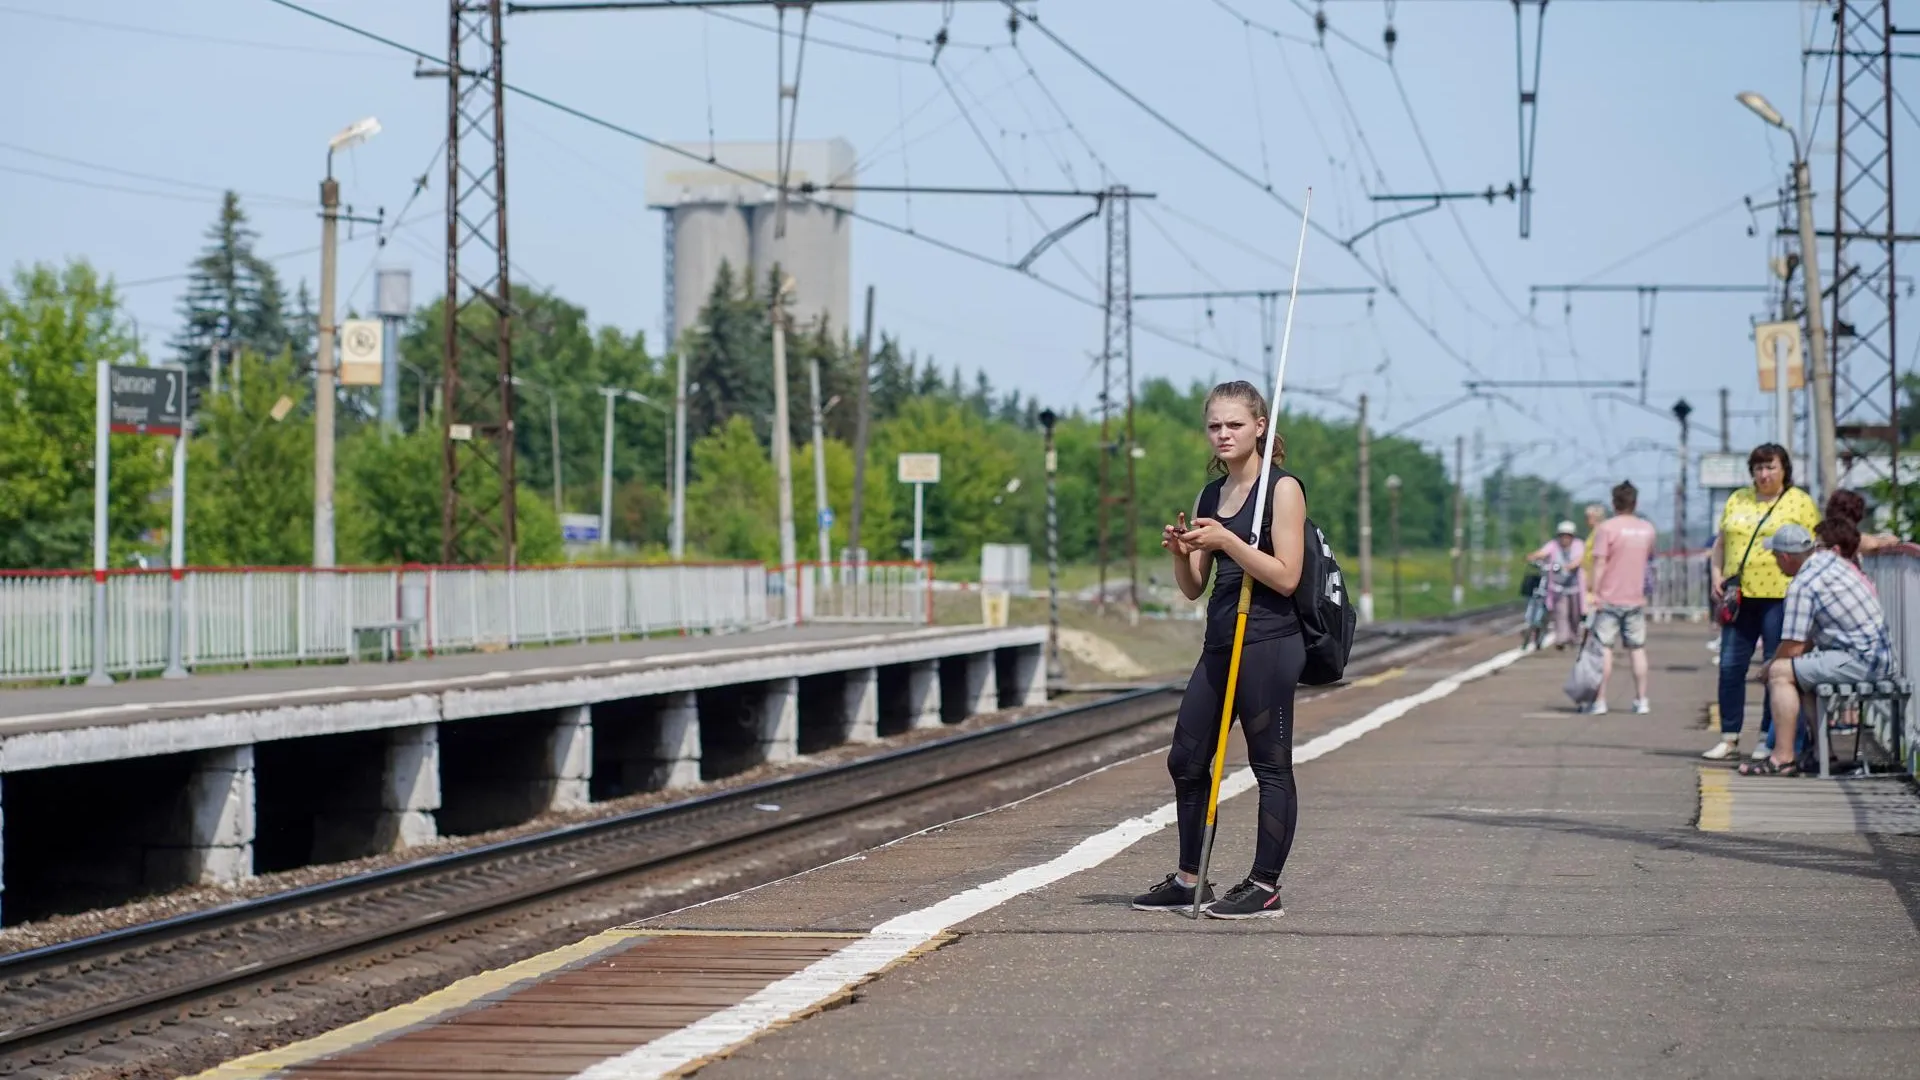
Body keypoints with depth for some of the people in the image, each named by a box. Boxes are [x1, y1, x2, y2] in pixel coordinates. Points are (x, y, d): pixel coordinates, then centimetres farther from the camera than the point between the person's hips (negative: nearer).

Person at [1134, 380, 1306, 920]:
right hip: (1220, 645, 8)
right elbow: (1194, 588, 15)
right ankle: (1190, 879, 20)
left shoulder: (1282, 489, -6)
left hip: (1269, 644, -8)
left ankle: (1265, 886, 3)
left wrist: (1227, 541, -20)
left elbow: (1285, 577, -14)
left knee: (1270, 763, -2)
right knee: (1185, 759, 9)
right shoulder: (1209, 497, 15)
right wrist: (1180, 552, -5)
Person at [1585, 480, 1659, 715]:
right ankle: (1641, 700, 11)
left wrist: (1594, 592, -12)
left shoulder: (1607, 528, -11)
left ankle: (1600, 701, -3)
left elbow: (1600, 563, -14)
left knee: (1604, 648, -1)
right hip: (1636, 599, 4)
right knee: (1637, 649, 10)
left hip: (1610, 598, -4)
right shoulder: (1648, 529, 6)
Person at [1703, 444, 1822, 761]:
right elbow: (1721, 543, 20)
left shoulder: (1800, 503, 1)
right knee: (1730, 666, 2)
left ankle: (1769, 740, 7)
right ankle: (1729, 737, 10)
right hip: (1740, 595, 4)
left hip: (1781, 595, -4)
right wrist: (1716, 575, 4)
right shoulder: (1737, 500, 15)